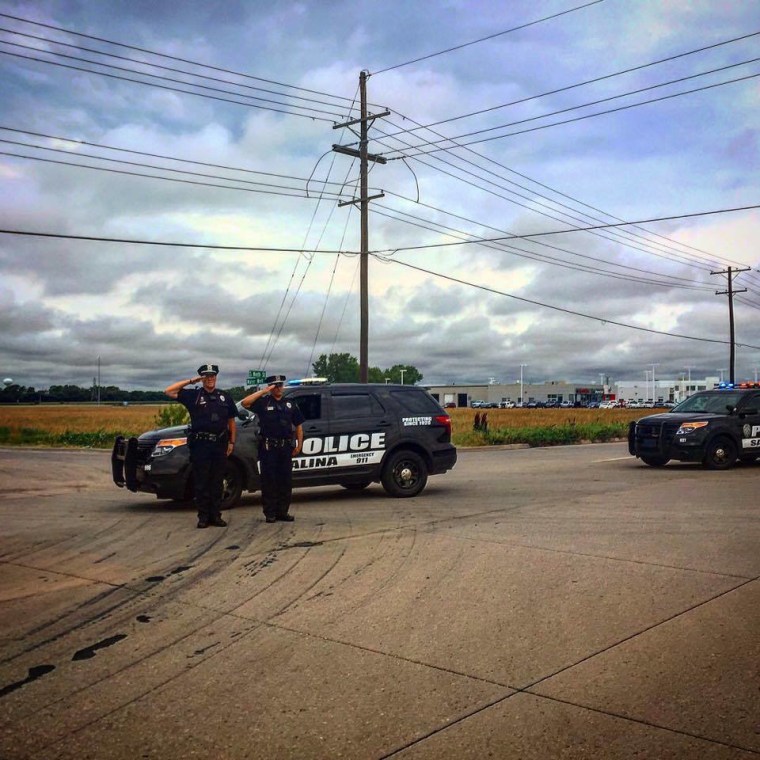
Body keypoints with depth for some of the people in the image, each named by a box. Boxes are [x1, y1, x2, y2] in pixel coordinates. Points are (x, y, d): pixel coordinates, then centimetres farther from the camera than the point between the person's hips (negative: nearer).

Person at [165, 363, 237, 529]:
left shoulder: (225, 397, 12)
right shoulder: (193, 395, 4)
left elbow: (231, 421, 14)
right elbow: (169, 391, -4)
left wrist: (231, 442, 7)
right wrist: (190, 381, -4)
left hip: (220, 444, 2)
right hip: (200, 445, -2)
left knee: (217, 482, 7)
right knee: (201, 483, 1)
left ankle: (216, 515, 14)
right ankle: (203, 517, 6)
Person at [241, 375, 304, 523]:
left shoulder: (290, 404, 14)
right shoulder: (263, 402, 2)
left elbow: (298, 426, 15)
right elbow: (245, 402, -17)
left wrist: (299, 445, 7)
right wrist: (263, 391, -16)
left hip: (285, 448, 4)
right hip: (268, 448, -4)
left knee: (285, 480, 6)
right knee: (269, 481, -1)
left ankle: (282, 512, 15)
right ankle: (269, 513, 5)